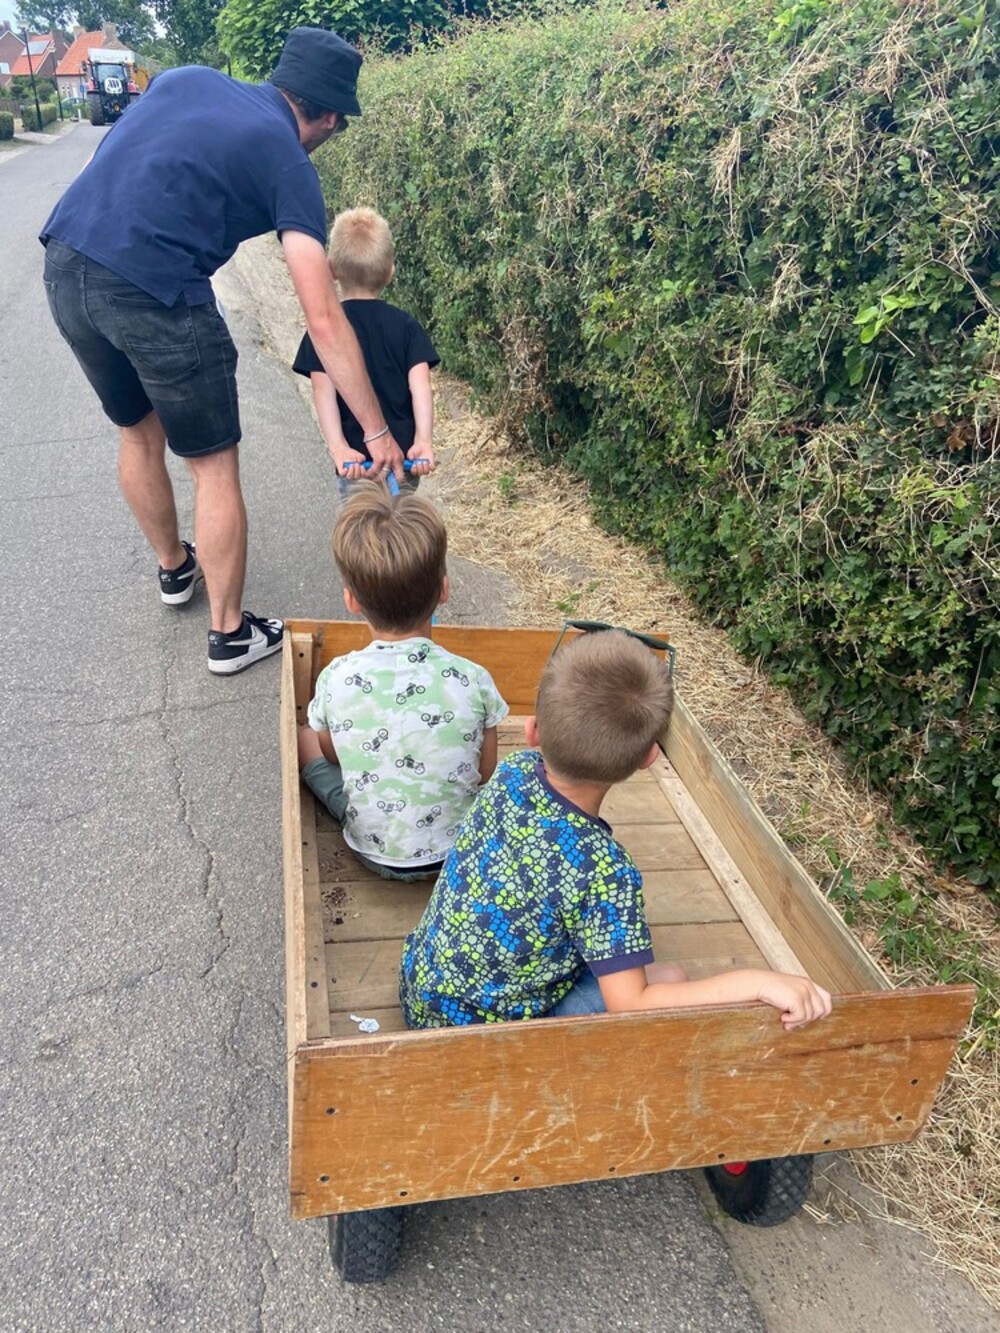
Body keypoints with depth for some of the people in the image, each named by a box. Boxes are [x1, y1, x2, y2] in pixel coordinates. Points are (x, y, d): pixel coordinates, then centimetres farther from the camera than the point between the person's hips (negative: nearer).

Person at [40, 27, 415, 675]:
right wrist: (377, 432, -4)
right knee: (215, 468, 10)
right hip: (154, 299, -7)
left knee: (139, 434, 27)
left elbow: (113, 167, 20)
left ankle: (175, 568, 48)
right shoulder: (289, 166, -1)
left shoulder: (184, 78, 17)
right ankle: (230, 635, 20)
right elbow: (324, 322, -8)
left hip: (65, 266, 7)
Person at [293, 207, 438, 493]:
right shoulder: (406, 325, 2)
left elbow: (323, 390, -16)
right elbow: (420, 384, -10)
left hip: (356, 459, -2)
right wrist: (424, 440, -18)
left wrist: (337, 447, -23)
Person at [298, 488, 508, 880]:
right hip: (459, 849, 1)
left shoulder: (335, 680, -21)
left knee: (304, 737, 19)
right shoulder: (473, 681, -22)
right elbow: (486, 774, -6)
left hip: (372, 852, -1)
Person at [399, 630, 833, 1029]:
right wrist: (757, 981, -33)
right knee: (667, 979, -1)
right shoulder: (605, 871, -33)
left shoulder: (514, 771, -15)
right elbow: (629, 1005, -31)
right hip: (474, 1031, -6)